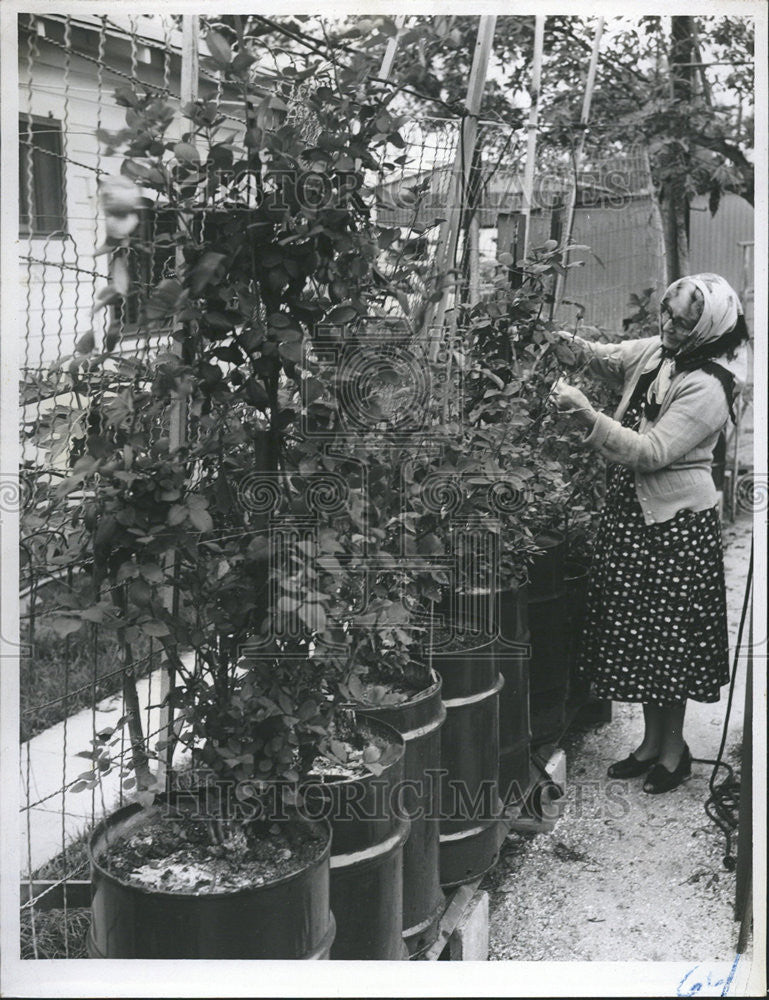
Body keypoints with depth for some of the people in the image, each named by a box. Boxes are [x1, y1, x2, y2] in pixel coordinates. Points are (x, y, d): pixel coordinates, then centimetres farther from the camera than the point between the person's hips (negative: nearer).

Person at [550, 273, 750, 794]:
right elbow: (612, 359, 25)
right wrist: (579, 347, 2)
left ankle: (674, 748, 19)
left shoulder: (707, 388, -20)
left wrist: (587, 413, -31)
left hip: (677, 521, -8)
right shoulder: (653, 351, 4)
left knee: (669, 634, 2)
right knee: (638, 631, 13)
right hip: (630, 511, 8)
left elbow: (652, 452, -26)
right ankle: (653, 741, 26)